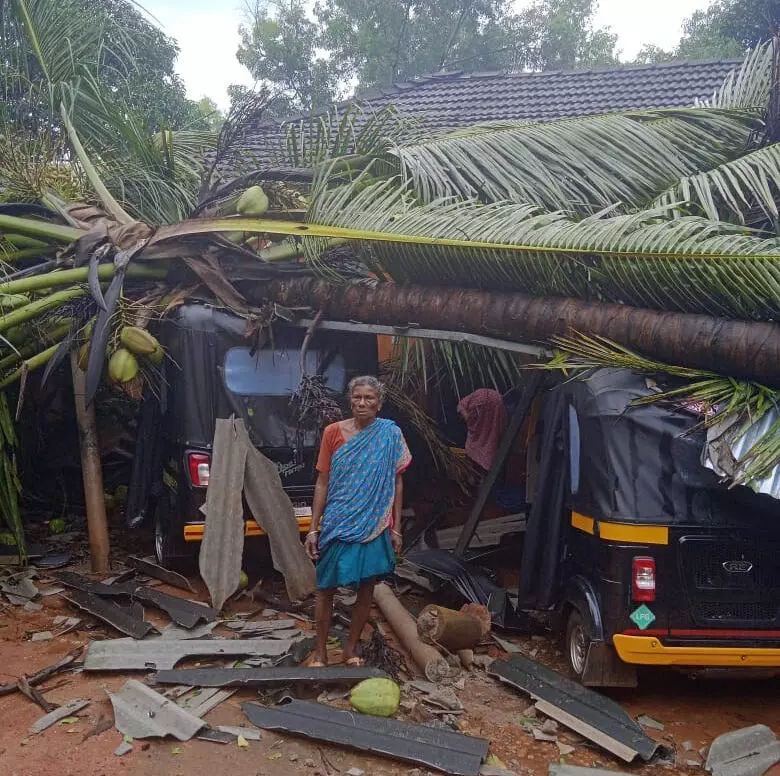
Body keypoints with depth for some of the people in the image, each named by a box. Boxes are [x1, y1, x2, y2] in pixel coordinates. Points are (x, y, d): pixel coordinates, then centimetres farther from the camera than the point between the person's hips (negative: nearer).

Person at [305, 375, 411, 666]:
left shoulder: (391, 434, -2)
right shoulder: (333, 432, -3)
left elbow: (397, 482, 4)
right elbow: (322, 482, 0)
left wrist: (396, 528, 1)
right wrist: (313, 528, -3)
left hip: (374, 526, 1)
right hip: (338, 525, 0)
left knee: (366, 588, 9)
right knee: (325, 588, 5)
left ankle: (351, 648, 27)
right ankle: (320, 652, 19)